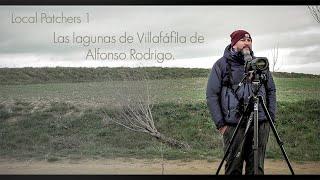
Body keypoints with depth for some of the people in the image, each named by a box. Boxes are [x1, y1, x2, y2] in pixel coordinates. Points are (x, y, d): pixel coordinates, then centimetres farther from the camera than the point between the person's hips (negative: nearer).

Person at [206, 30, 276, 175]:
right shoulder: (221, 64, 2)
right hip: (234, 125, -3)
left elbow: (271, 91, 18)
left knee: (257, 168, 6)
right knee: (233, 169, 0)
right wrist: (220, 123, -6)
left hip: (261, 125, 3)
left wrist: (271, 117, 8)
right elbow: (211, 95, 0)